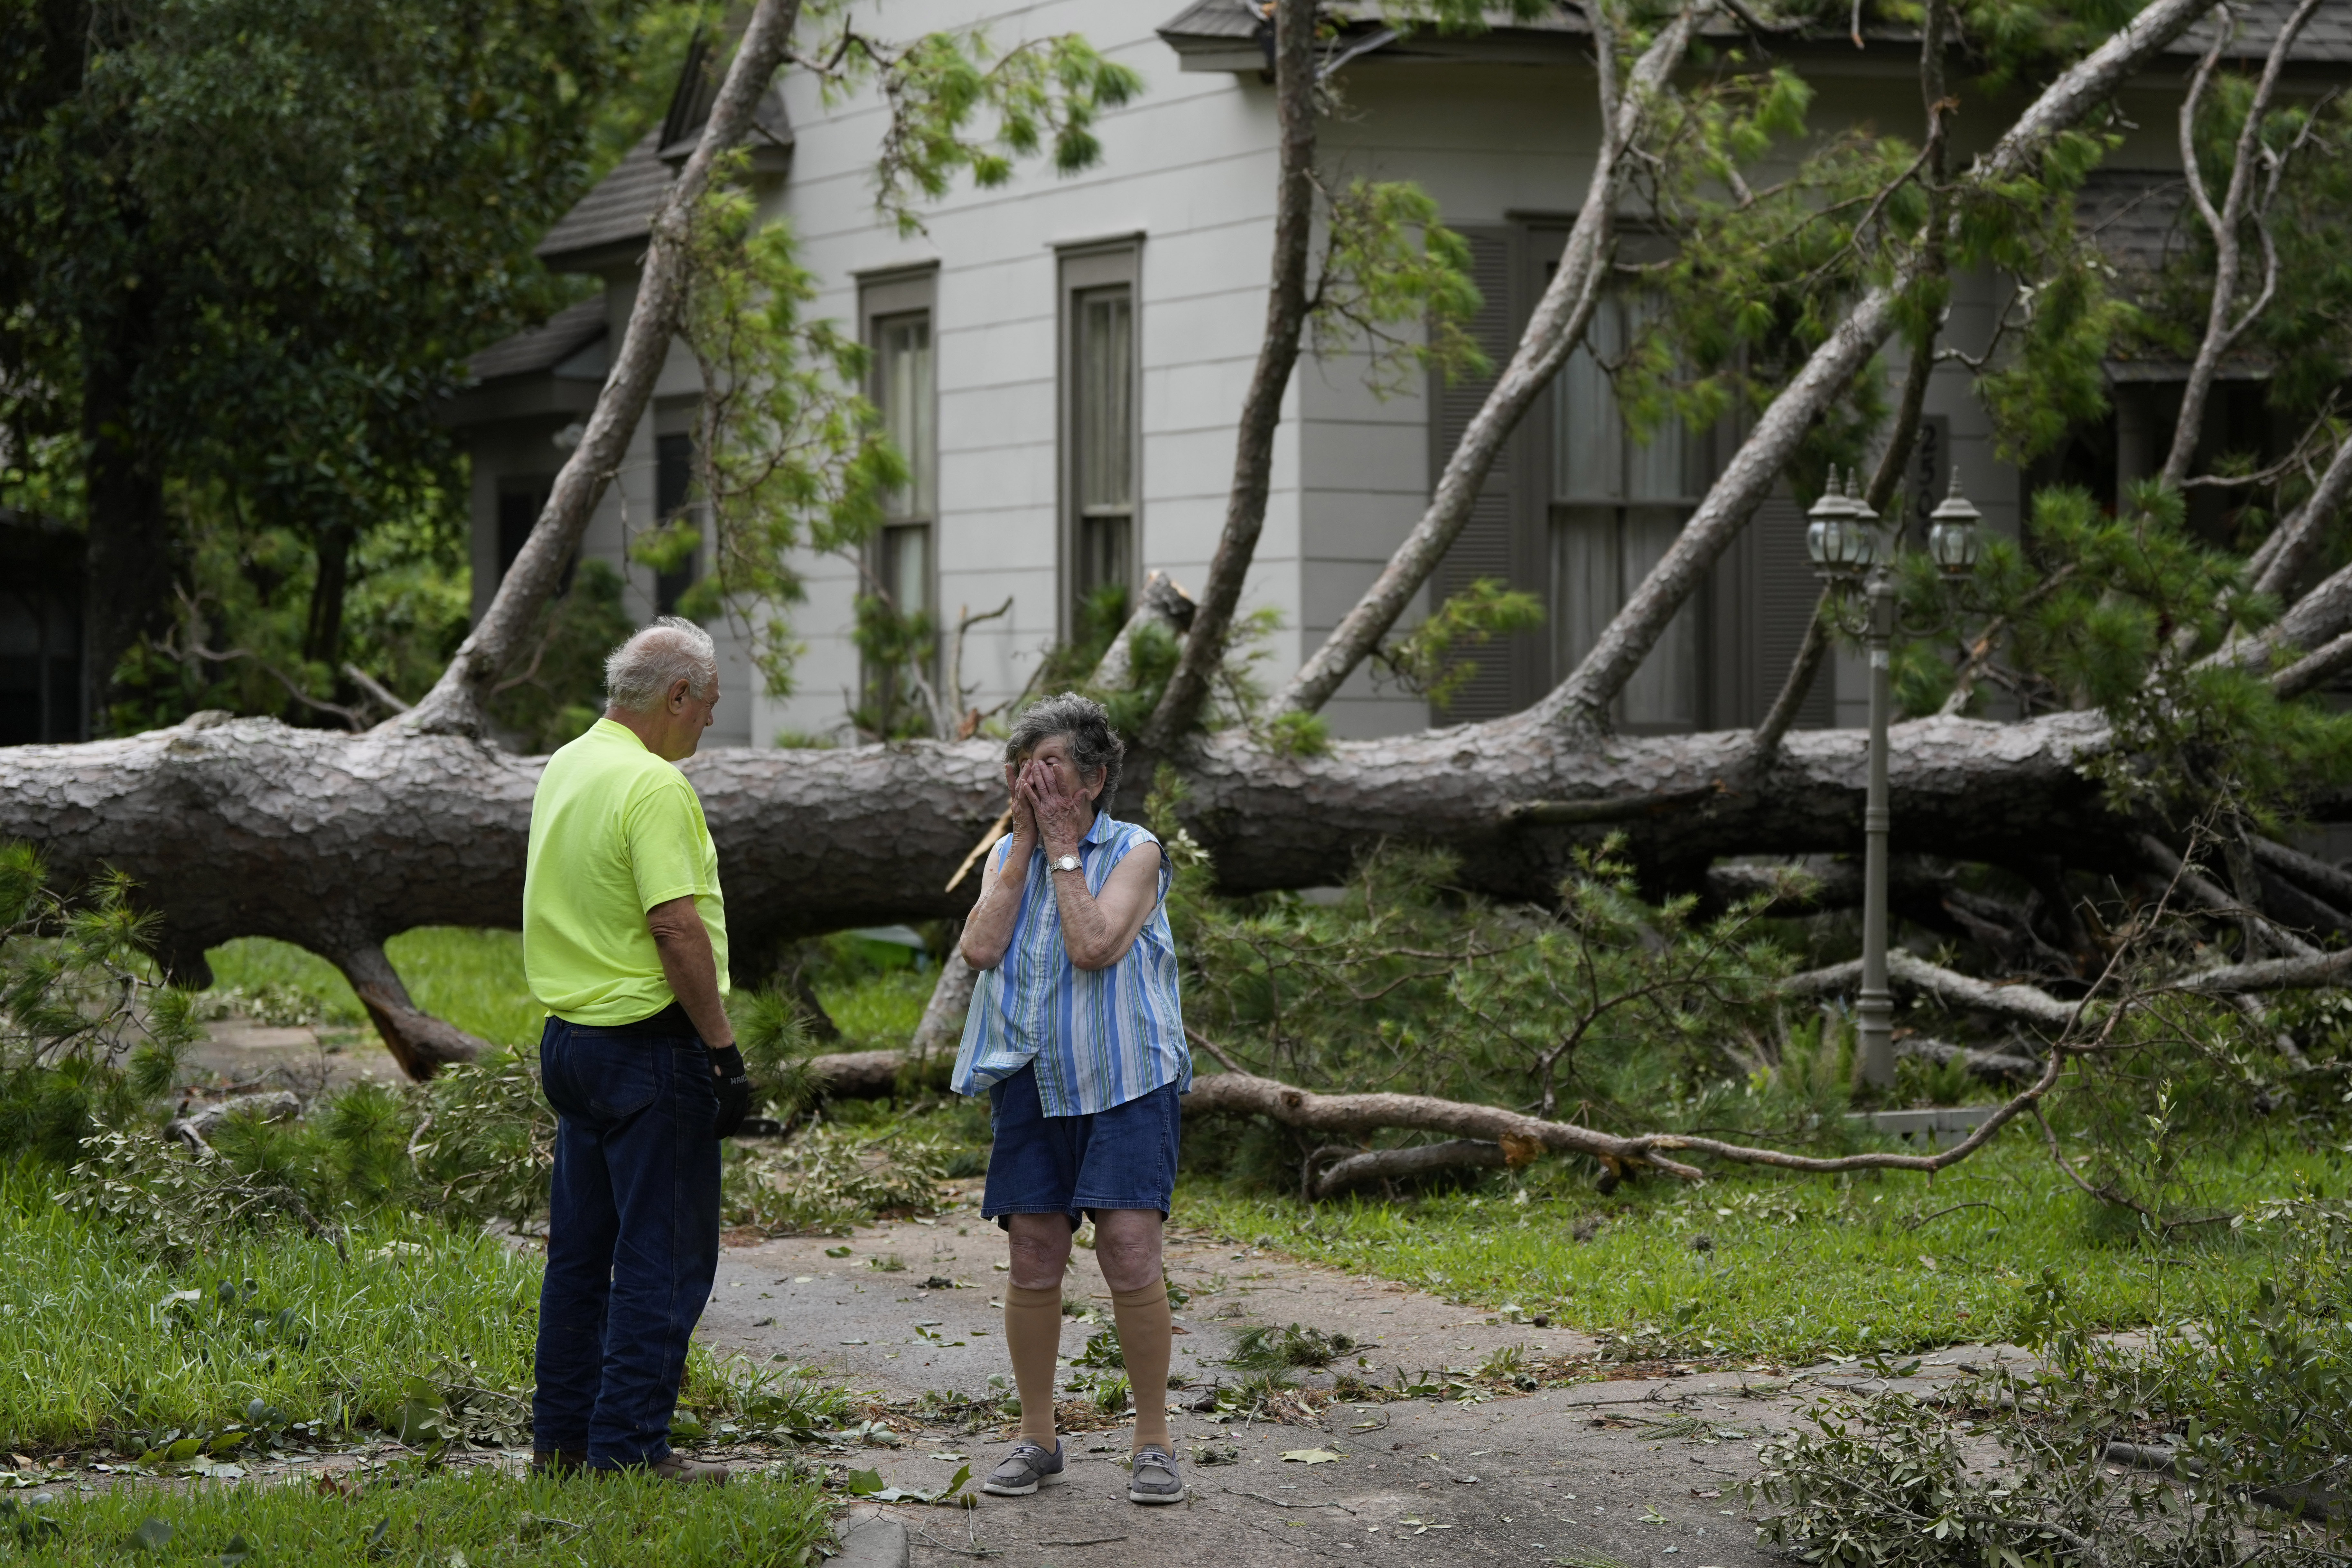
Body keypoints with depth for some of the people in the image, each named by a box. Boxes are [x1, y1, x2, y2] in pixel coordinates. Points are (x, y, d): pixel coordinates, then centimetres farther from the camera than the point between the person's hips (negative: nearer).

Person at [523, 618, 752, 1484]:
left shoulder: (563, 770, 12)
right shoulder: (654, 786, -17)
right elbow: (678, 928, -23)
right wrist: (726, 1052, -18)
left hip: (568, 1037, 9)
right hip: (648, 1046, -9)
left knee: (580, 1250, 14)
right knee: (665, 1257, -3)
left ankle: (562, 1438, 19)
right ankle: (628, 1447, -3)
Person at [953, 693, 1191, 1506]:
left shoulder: (1134, 853, -1)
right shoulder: (1007, 856, 12)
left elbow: (1093, 946, -17)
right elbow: (980, 948, -6)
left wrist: (1062, 845, -10)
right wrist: (1025, 840, -4)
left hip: (1123, 1081, -4)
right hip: (1032, 1081, 4)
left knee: (1131, 1253, -12)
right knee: (1034, 1260, 4)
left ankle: (1153, 1441, -3)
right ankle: (1036, 1438, 15)